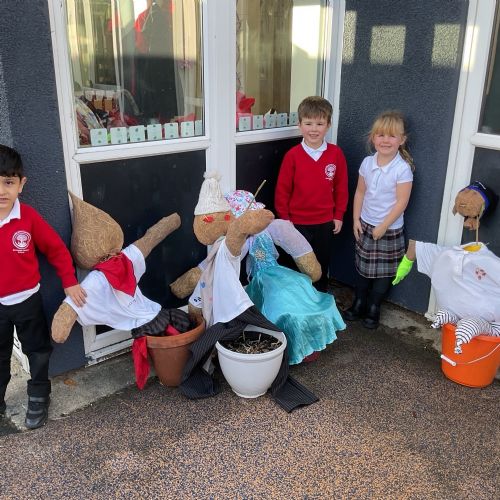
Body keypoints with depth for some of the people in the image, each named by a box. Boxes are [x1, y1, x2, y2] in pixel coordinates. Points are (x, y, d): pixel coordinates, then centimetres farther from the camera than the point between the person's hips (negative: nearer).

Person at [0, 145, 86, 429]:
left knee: (38, 351, 17)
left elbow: (56, 248, -6)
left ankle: (39, 398, 39)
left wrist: (70, 283, -6)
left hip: (27, 300, -1)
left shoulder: (29, 217, -17)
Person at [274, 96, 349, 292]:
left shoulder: (336, 154, -7)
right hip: (298, 223, -2)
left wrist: (339, 216, 4)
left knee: (322, 265, 19)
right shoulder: (292, 155, -12)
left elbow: (341, 187, 2)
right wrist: (284, 219, -3)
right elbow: (282, 189, -5)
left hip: (325, 222, 2)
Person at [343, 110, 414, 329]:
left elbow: (401, 202, -17)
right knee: (363, 267, 16)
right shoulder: (367, 163, -3)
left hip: (390, 229, -4)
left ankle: (373, 309, 27)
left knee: (384, 271, 10)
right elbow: (360, 192, 5)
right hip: (365, 225, 4)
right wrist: (356, 219, 0)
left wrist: (383, 227, -16)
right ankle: (358, 305, 32)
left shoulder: (403, 168, -18)